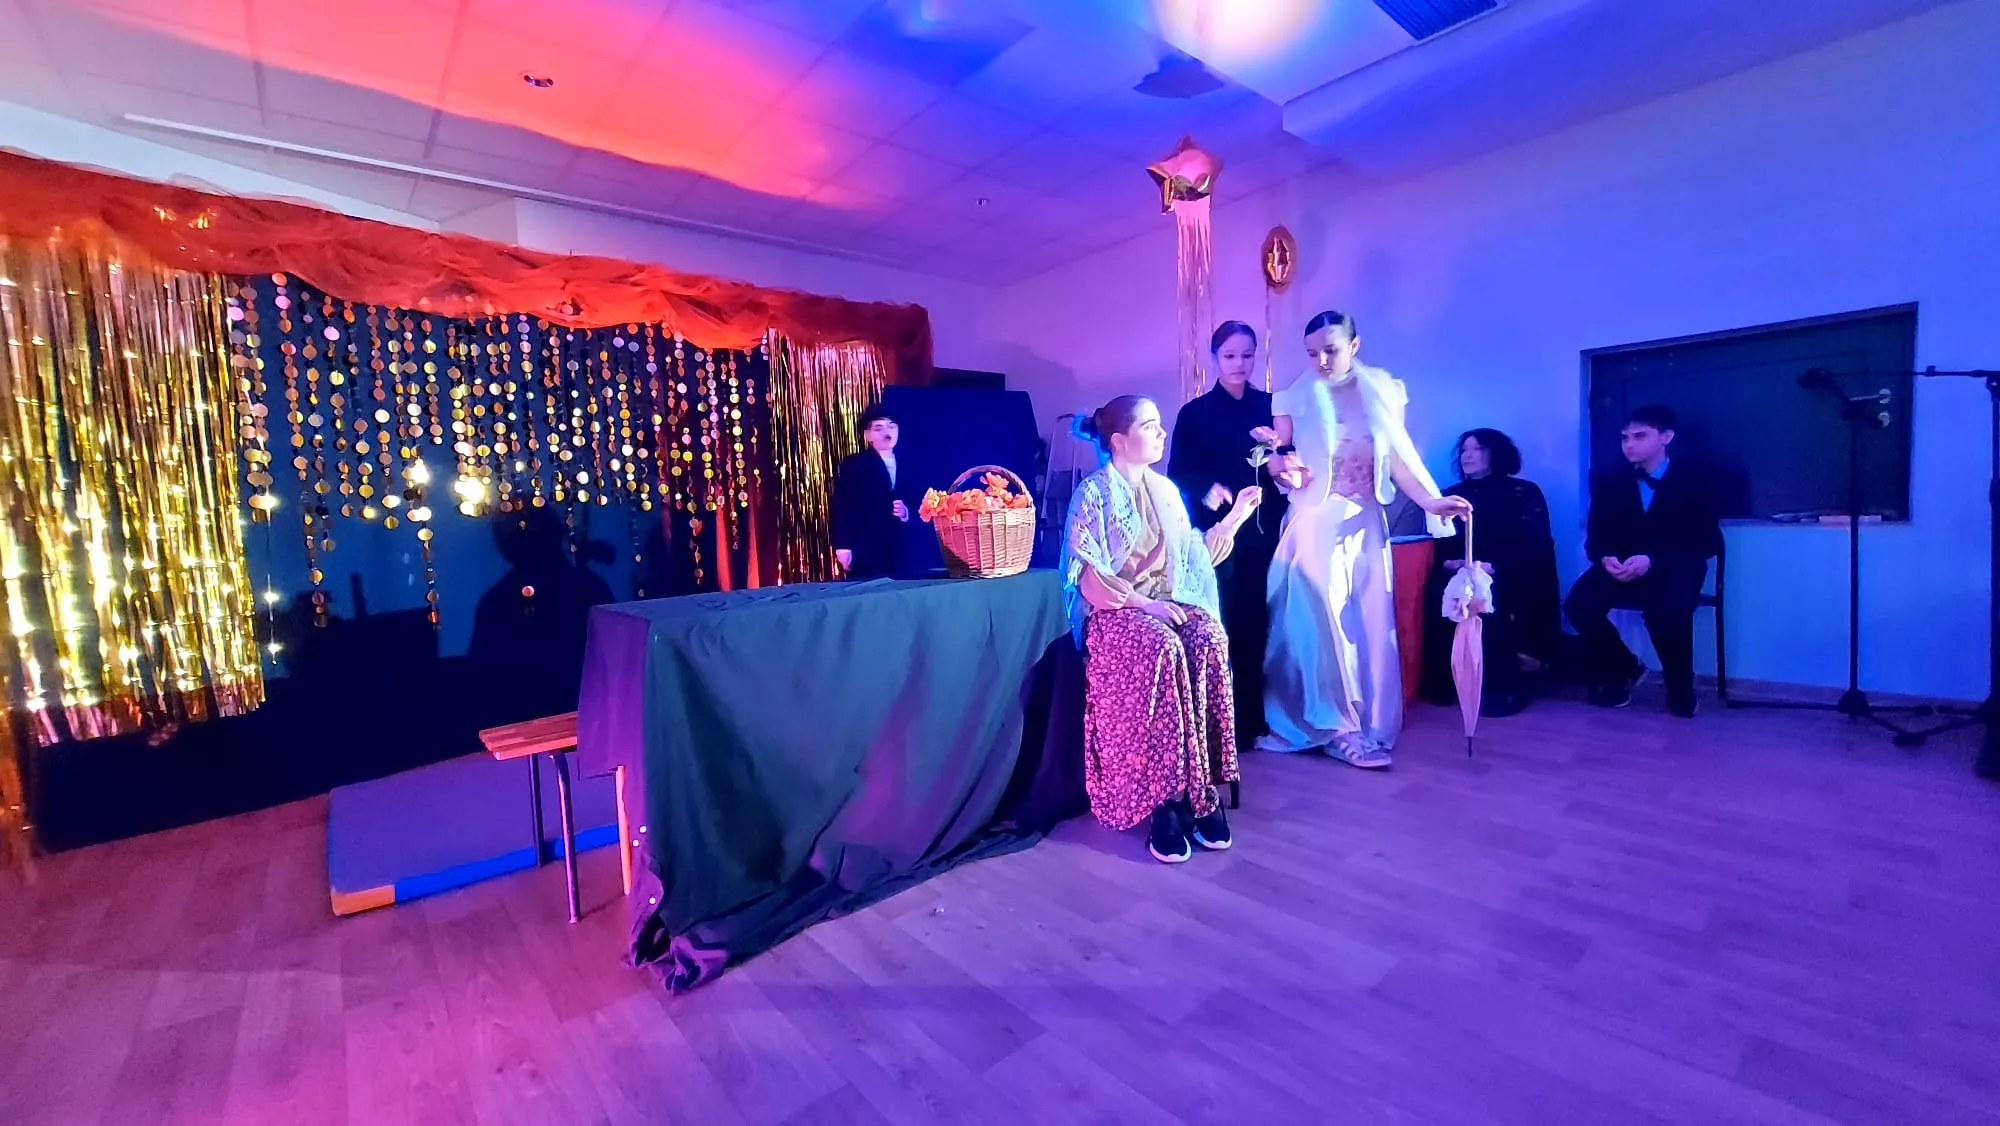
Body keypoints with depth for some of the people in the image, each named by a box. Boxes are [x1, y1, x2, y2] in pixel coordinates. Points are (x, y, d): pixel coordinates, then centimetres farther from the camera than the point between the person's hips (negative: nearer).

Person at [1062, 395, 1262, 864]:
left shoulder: (1166, 491, 16)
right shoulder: (1092, 493, -4)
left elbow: (1191, 557, 17)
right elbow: (1088, 579, -11)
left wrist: (1233, 519, 12)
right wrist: (1143, 602, -19)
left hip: (1172, 603, 5)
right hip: (1116, 610, -5)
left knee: (1209, 642, -28)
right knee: (1162, 649, -36)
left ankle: (1201, 790, -24)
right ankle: (1164, 799, -29)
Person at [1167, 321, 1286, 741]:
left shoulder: (1270, 406, 10)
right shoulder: (1194, 413, 3)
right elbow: (1177, 475, -2)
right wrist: (1207, 490, -20)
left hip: (1263, 532, 3)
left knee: (1256, 623, 4)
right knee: (1220, 626, -2)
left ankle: (1252, 719, 16)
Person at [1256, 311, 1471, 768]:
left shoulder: (1381, 392, 7)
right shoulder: (1297, 398, 0)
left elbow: (1398, 457, 2)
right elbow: (1279, 462, -4)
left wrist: (1431, 500, -10)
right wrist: (1281, 466, -26)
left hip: (1364, 524, 3)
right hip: (1315, 523, -3)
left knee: (1370, 625, 5)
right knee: (1327, 624, -7)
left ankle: (1366, 721, 17)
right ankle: (1341, 726, 1)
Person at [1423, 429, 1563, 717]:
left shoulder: (1524, 493, 7)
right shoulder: (1450, 496, 17)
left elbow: (1536, 548, -5)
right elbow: (1436, 546, 6)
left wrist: (1493, 567, -20)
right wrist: (1451, 563, -16)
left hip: (1511, 581, -2)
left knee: (1491, 598, -36)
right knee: (1440, 594, -31)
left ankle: (1504, 687, -23)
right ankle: (1449, 683, -19)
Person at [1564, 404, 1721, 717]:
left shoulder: (1692, 482, 1)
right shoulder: (1609, 483, 7)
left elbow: (1707, 542, -8)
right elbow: (1594, 538, 3)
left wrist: (1652, 561, -26)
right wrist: (1606, 559, -23)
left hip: (1674, 570, -2)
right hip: (1623, 569, 3)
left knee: (1667, 610, -36)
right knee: (1579, 604, -27)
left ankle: (1680, 690, -5)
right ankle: (1622, 669, 4)